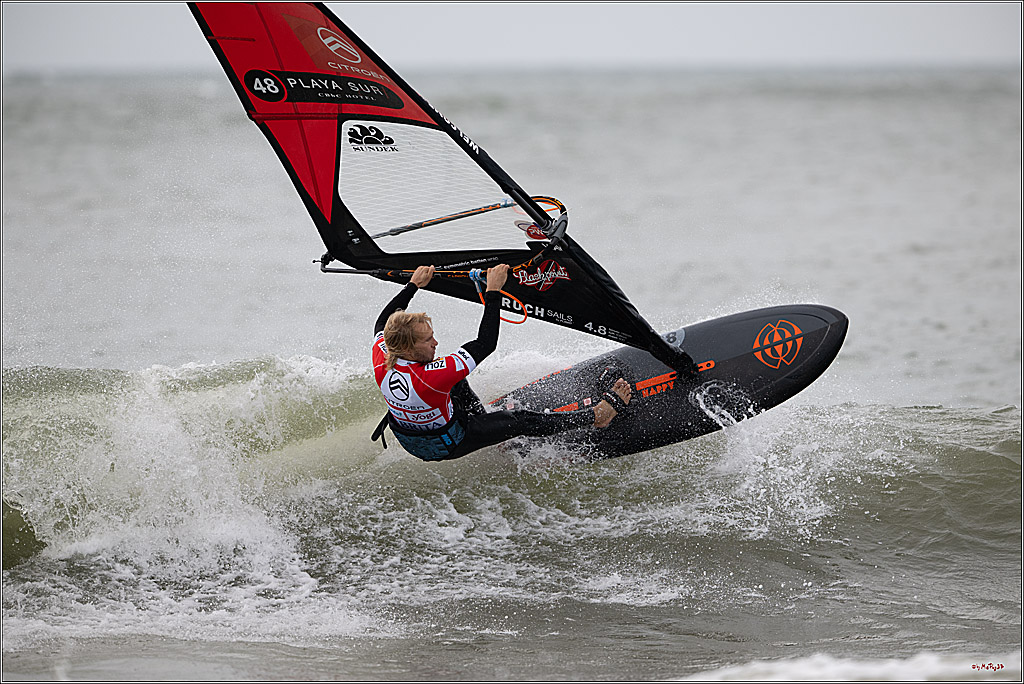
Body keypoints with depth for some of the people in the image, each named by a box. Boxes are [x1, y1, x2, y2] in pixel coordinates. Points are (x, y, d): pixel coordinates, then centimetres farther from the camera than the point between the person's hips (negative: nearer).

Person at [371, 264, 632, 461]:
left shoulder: (381, 358, -23)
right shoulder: (428, 378, -42)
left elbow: (383, 321, 3)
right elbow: (486, 344, -36)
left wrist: (413, 285, 10)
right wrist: (493, 293, -30)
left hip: (408, 437, 7)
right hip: (443, 447, -7)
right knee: (518, 420, -3)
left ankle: (481, 416, 34)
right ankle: (598, 415, 8)